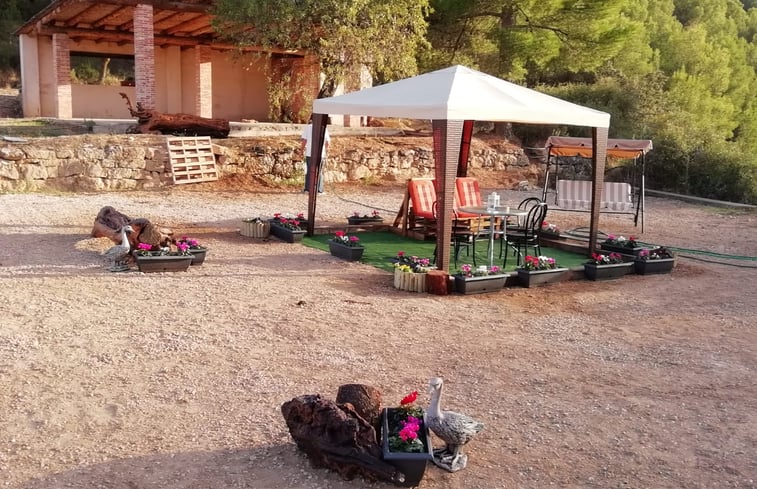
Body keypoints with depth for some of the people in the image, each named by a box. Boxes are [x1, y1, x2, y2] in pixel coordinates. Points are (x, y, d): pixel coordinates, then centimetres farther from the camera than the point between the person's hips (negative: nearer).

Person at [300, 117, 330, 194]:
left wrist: (303, 148, 8)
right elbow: (327, 141, 3)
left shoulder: (307, 127, 0)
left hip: (310, 153, 0)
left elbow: (304, 139, -5)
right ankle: (319, 189, 5)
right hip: (321, 153, 0)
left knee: (309, 171, 11)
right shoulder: (324, 128, 2)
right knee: (319, 171, 8)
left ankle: (307, 188, 10)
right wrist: (326, 148, 21)